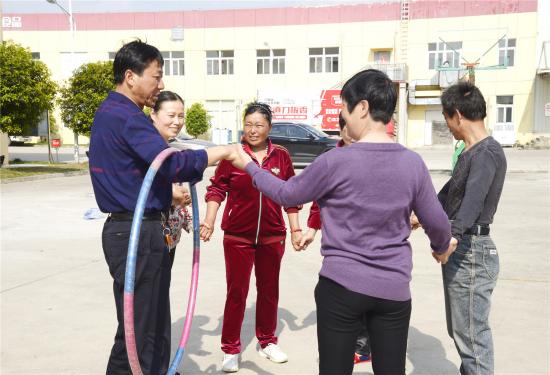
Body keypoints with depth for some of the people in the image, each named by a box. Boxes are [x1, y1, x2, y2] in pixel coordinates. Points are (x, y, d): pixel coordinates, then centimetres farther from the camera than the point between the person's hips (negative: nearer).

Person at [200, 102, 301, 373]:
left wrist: (296, 229, 6)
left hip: (272, 236, 3)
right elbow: (217, 189, -3)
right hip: (237, 236, -2)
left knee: (269, 290, 16)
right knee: (236, 292, 4)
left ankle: (267, 342, 34)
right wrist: (209, 221, -13)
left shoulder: (281, 156, 0)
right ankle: (230, 349, 19)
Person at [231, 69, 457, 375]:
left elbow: (286, 194, 0)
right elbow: (436, 222, 5)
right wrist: (443, 247, 29)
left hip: (341, 286, -3)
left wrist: (248, 165, 15)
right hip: (394, 289, 3)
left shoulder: (336, 161, -14)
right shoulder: (413, 162, -3)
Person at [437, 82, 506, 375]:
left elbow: (474, 198, -35)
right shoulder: (470, 152, 14)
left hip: (472, 253, -10)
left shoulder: (487, 152, -18)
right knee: (459, 331, 20)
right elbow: (451, 190, 26)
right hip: (460, 250, 10)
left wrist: (451, 235, -48)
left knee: (472, 336, -2)